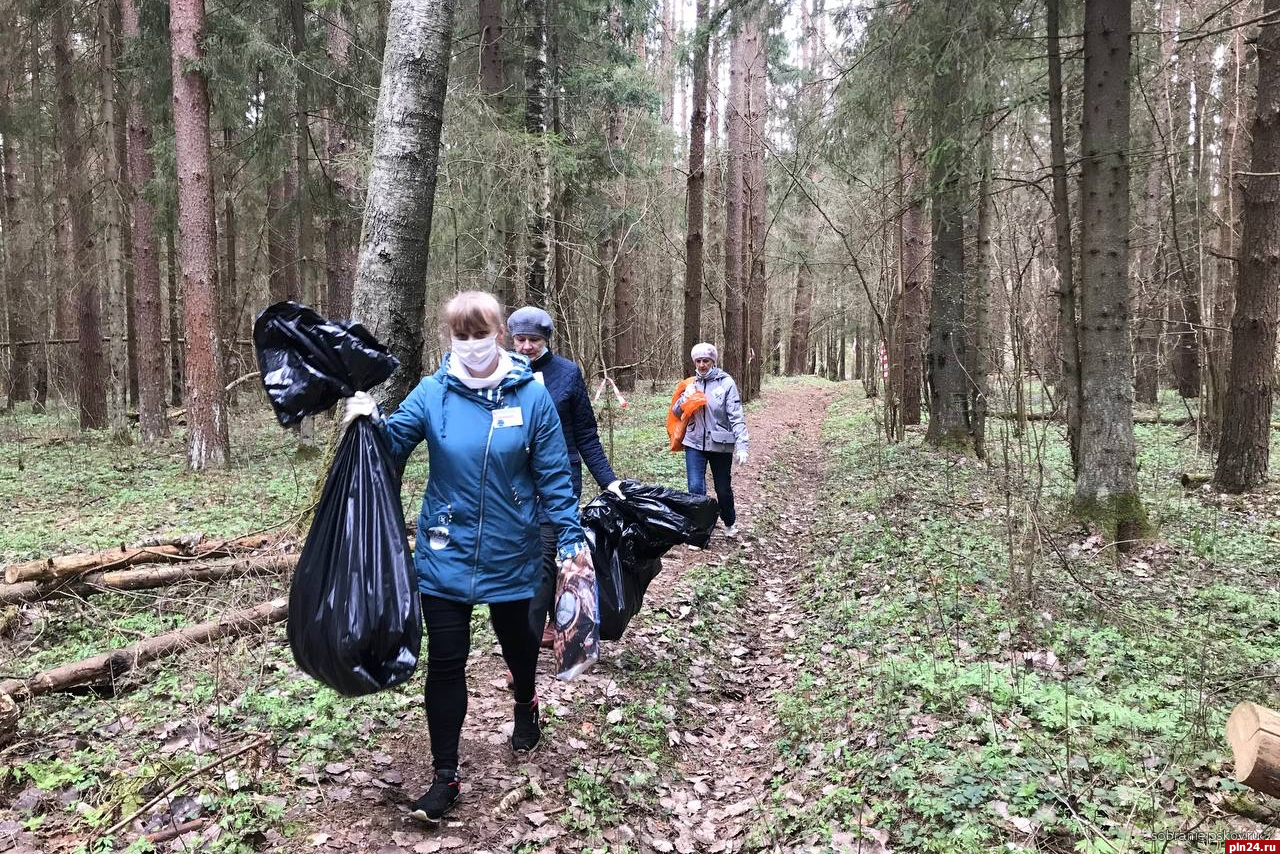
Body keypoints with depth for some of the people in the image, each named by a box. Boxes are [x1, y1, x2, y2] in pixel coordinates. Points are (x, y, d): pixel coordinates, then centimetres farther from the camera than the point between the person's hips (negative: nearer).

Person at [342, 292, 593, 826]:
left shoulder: (532, 396, -10)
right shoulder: (432, 393, -7)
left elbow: (554, 477, -6)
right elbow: (393, 447, -4)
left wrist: (571, 538, -9)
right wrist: (370, 424, -25)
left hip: (511, 555, 0)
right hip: (446, 554, 0)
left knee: (517, 642, 22)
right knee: (445, 663, 2)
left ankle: (526, 708, 54)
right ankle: (445, 776, 18)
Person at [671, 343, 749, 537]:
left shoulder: (726, 382, -8)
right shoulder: (691, 383, 5)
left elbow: (736, 417, -12)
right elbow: (676, 412, 10)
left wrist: (741, 446, -20)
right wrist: (686, 397, -10)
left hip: (720, 444, -2)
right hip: (695, 443, 2)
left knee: (723, 488, 11)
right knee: (695, 487, -9)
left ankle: (730, 523, 38)